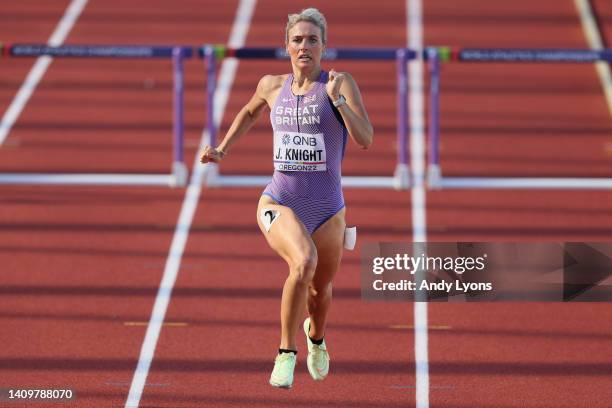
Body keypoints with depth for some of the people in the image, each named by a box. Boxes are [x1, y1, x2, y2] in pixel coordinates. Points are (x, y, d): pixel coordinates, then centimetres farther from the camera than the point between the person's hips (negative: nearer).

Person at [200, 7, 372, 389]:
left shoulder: (341, 83, -8)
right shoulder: (272, 86, 1)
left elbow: (365, 139, -19)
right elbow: (250, 112, 25)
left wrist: (336, 98, -28)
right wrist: (221, 150, 18)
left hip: (327, 210, 1)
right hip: (279, 204, -1)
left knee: (321, 287, 23)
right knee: (304, 261, -33)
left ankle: (316, 336, 60)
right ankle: (286, 354, -19)